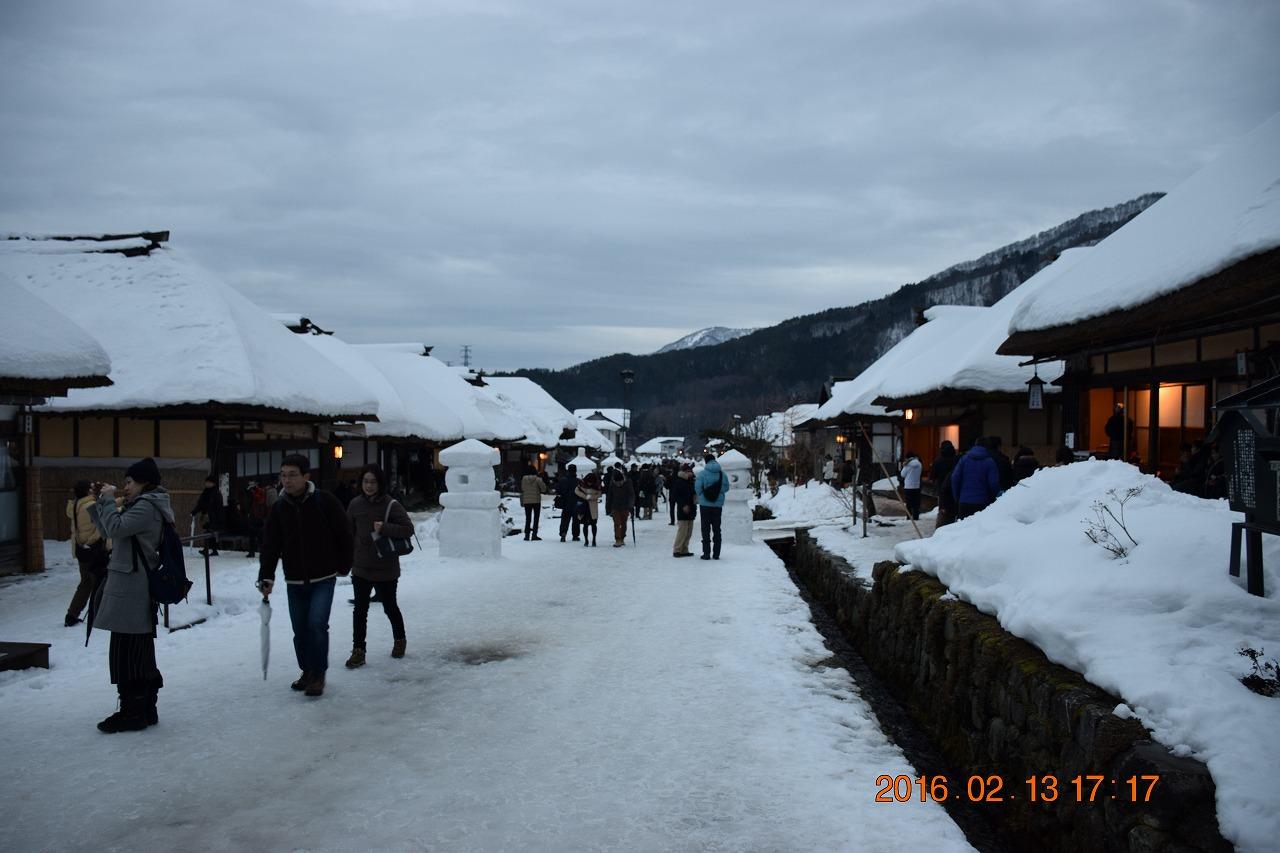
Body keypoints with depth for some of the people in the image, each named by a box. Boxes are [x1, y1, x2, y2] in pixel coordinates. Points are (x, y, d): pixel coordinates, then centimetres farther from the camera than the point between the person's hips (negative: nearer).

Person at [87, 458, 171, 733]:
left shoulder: (147, 507, -12)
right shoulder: (143, 505, 19)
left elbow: (115, 527, -22)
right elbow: (107, 531, 21)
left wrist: (108, 499, -10)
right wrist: (99, 502, 12)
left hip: (130, 588, -10)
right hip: (135, 588, 10)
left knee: (126, 651, -6)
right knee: (140, 653, 13)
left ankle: (133, 712, -1)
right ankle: (145, 710, 19)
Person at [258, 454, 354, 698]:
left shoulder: (324, 501, -11)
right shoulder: (279, 508, 0)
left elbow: (344, 534, -3)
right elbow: (270, 545, -1)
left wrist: (343, 566, 2)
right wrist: (266, 576, -13)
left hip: (323, 578, -4)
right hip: (294, 581, 4)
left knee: (316, 623, -13)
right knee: (300, 629, 10)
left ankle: (318, 674, 1)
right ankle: (307, 671, 27)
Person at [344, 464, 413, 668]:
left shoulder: (391, 505, -13)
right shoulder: (355, 504, -2)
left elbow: (408, 529, -15)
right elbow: (349, 534, 7)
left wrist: (384, 528, -26)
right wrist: (349, 560, 7)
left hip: (386, 568, -3)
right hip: (361, 567, 3)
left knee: (390, 607, 14)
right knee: (360, 609, 1)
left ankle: (399, 640, 36)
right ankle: (358, 651, 8)